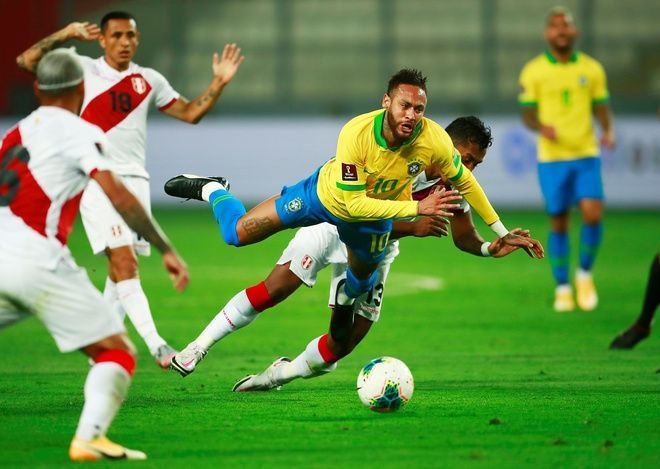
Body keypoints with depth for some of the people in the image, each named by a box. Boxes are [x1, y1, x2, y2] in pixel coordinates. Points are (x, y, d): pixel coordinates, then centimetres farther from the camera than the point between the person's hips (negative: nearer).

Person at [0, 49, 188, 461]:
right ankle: (89, 437, -19)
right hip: (38, 261, -6)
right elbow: (118, 196, -13)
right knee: (117, 352, 2)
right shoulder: (80, 132, 0)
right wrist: (167, 249, -10)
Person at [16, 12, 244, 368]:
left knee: (121, 270, 6)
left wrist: (218, 83, 5)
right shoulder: (82, 70, 3)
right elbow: (27, 60, -4)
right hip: (96, 180, -5)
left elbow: (190, 113, 18)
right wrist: (68, 33, -11)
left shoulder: (149, 81, 13)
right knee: (124, 262, -18)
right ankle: (156, 346, -29)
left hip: (135, 180, 5)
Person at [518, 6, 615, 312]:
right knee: (558, 224, 4)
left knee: (593, 214, -15)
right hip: (551, 158, -1)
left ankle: (585, 274, 10)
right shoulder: (533, 71, 0)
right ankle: (562, 288, 18)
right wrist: (541, 127, -20)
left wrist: (608, 132, -10)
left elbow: (602, 107, 10)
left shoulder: (592, 69, 5)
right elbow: (527, 114, 2)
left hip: (586, 154, 1)